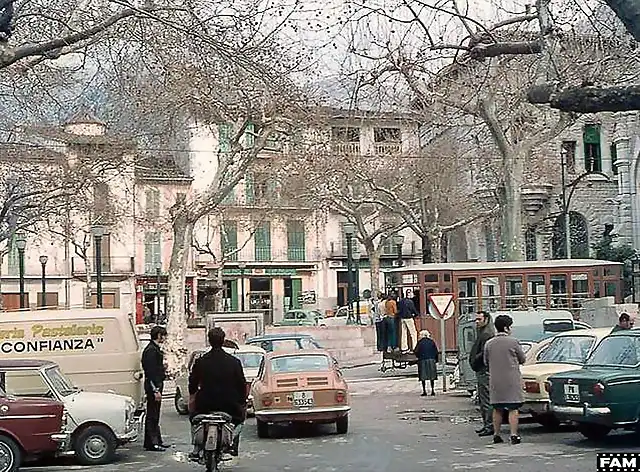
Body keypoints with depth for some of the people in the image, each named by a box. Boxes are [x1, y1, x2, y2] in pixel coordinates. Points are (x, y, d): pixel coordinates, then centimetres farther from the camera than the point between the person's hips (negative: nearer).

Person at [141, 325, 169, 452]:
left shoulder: (155, 349, 15)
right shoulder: (151, 350, -17)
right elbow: (150, 371, -22)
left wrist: (162, 369, 11)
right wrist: (156, 390, -23)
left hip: (156, 385, 11)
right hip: (153, 386, -11)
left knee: (155, 415, 15)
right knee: (152, 416, -5)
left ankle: (157, 441, 21)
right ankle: (152, 443, -2)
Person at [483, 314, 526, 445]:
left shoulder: (488, 344, 1)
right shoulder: (513, 341, -9)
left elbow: (486, 362, 11)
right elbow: (522, 359, 2)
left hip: (495, 381, 4)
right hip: (512, 380, -4)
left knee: (497, 409, 13)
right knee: (513, 409, 0)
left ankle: (496, 435, 16)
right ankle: (514, 435, -3)